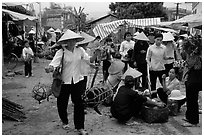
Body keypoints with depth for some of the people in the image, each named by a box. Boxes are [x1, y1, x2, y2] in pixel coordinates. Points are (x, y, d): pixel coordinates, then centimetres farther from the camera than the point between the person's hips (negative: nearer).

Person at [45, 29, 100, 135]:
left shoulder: (79, 51, 2)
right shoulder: (61, 52, -11)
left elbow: (90, 60, 4)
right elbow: (54, 63, -24)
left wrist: (96, 54, -13)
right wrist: (50, 68, -45)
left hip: (77, 80, 2)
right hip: (64, 81, -2)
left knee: (79, 103, -1)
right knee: (62, 103, 13)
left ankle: (80, 127, 9)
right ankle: (64, 121, 41)